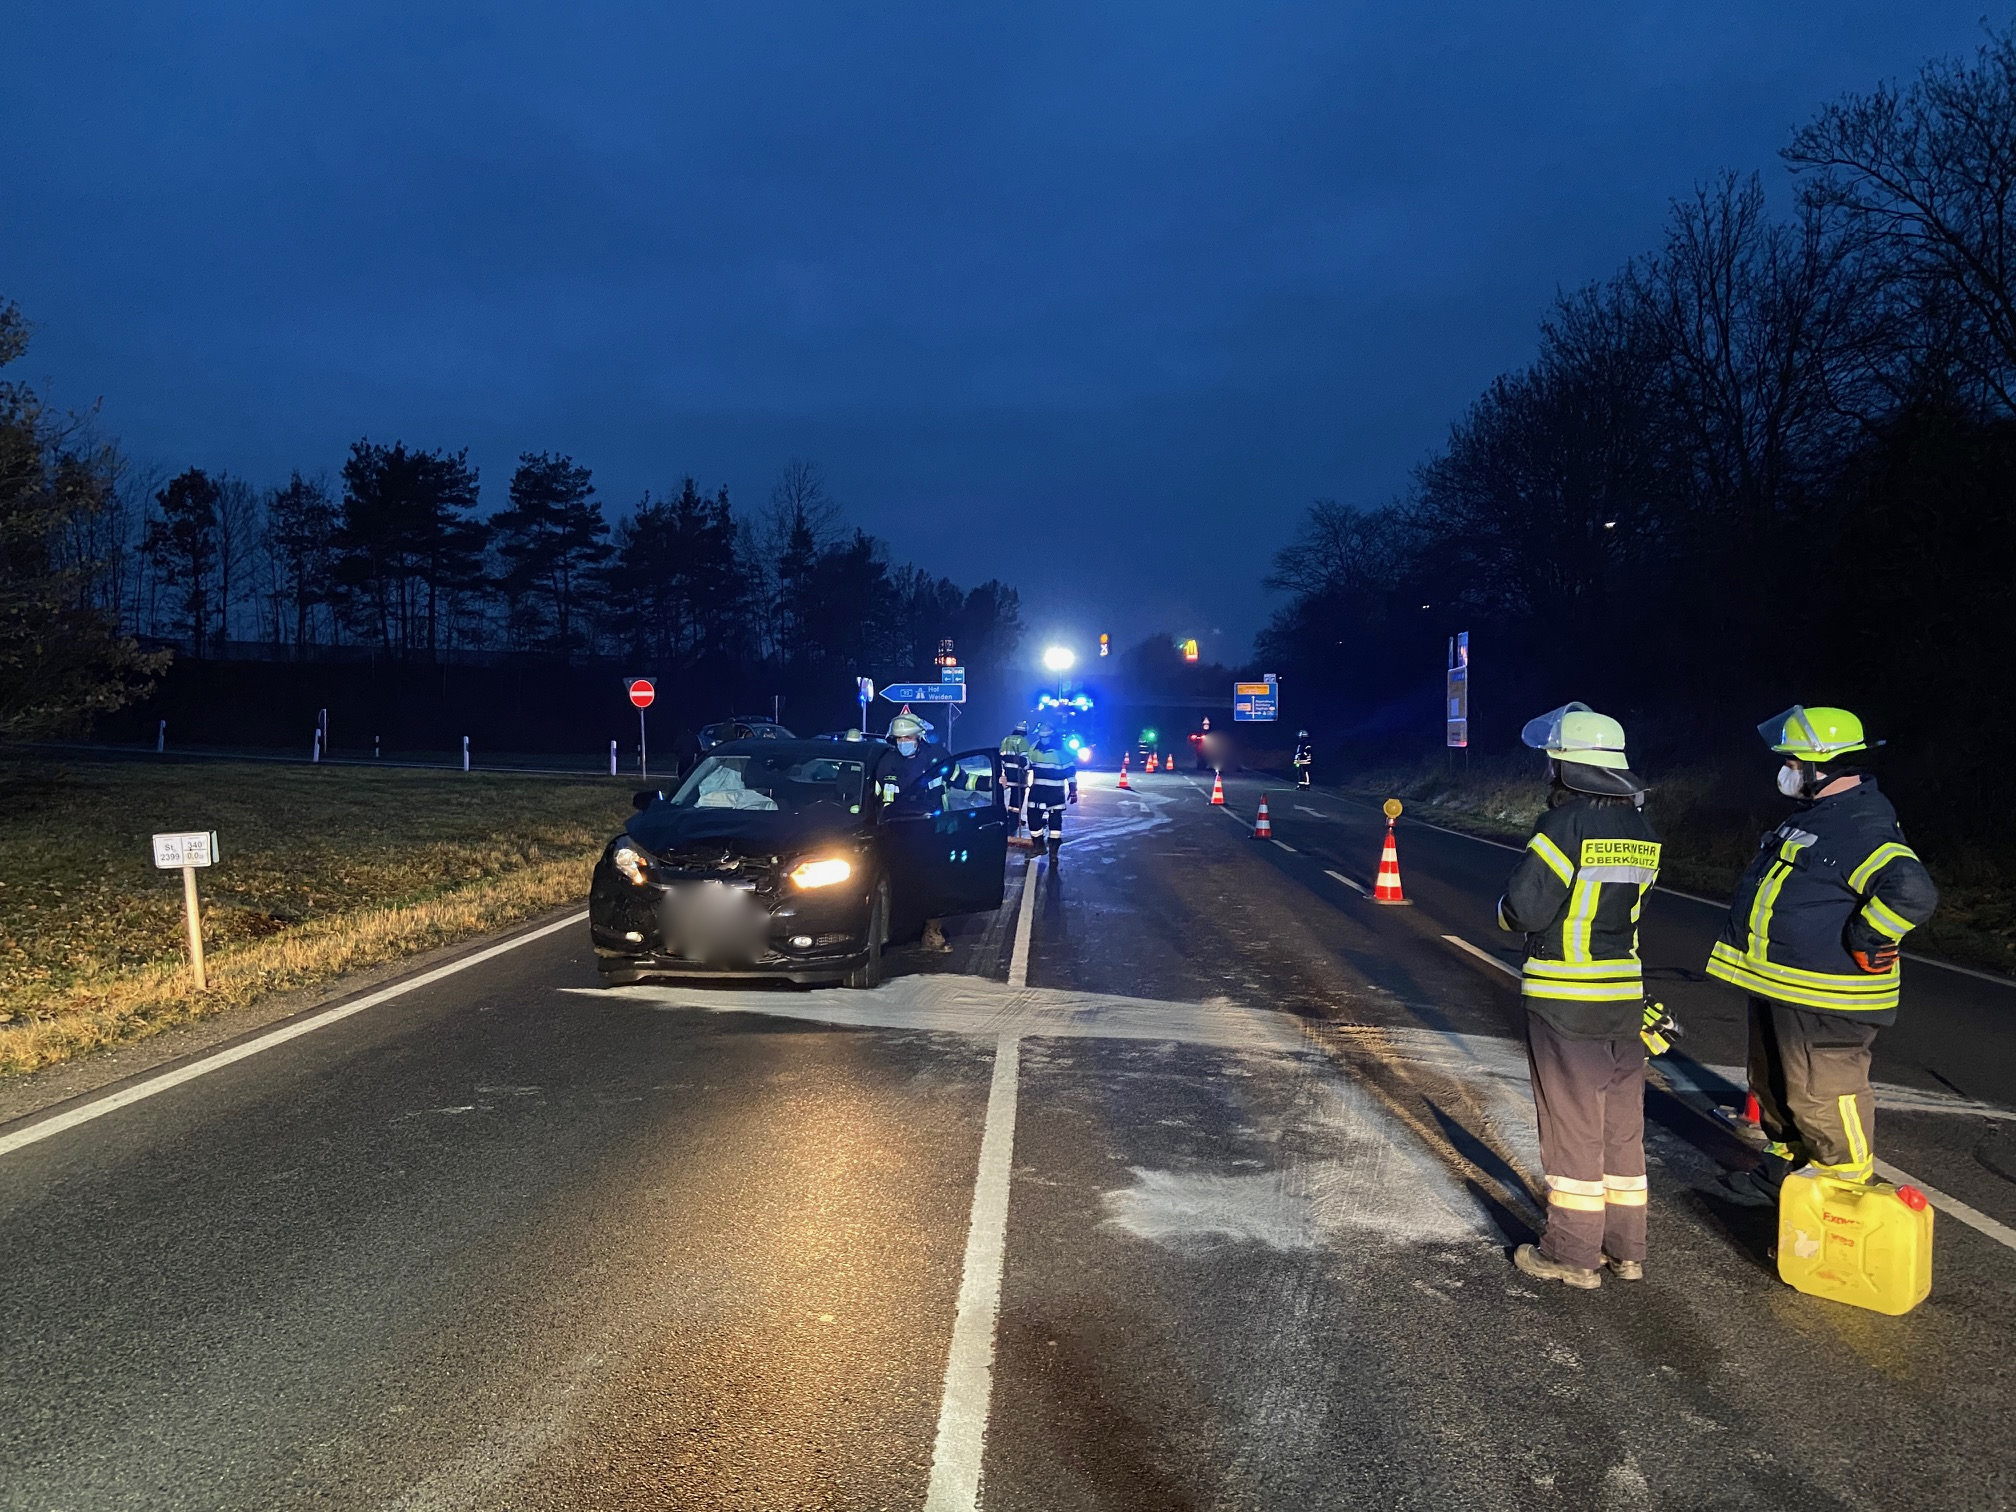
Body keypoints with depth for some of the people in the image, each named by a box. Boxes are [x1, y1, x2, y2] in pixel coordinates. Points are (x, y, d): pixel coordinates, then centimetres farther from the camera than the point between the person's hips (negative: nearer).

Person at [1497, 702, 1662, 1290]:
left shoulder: (1567, 824, -17)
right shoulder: (1641, 828, 6)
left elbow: (1523, 908, -18)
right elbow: (1629, 903, 13)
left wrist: (1508, 906, 1)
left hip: (1564, 999, -7)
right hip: (1625, 993, 7)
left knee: (1571, 1125, 3)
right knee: (1622, 1124, 15)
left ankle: (1572, 1253, 12)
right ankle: (1625, 1248, 25)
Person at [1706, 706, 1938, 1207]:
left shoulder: (1864, 828, -21)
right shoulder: (1815, 817, 14)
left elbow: (1912, 892, -35)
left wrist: (1862, 945, -25)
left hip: (1825, 1001, -11)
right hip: (1778, 987, 11)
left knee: (1822, 1096, -2)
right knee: (1775, 1088, 22)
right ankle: (1783, 1171, 37)